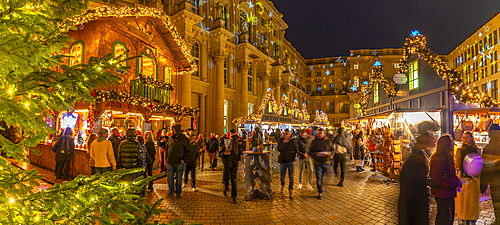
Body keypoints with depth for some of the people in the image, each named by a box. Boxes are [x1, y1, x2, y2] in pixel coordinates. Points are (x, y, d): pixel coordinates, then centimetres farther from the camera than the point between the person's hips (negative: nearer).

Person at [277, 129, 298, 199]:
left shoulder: (294, 140, -3)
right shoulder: (281, 140, -2)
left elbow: (297, 150, 4)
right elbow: (279, 149, -15)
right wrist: (284, 142, -21)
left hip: (291, 161, -1)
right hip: (283, 161, 1)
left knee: (291, 177, -6)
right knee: (282, 177, 14)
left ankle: (291, 191, 4)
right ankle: (282, 185, 44)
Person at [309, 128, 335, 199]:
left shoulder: (328, 141, 0)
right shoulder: (314, 142, -1)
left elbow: (333, 150, 7)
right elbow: (310, 152, -1)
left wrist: (328, 153, -14)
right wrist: (316, 154, -20)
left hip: (326, 162, 1)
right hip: (317, 163, -1)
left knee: (323, 177, 13)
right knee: (319, 178, -3)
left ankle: (320, 190, 36)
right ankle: (320, 192, 8)